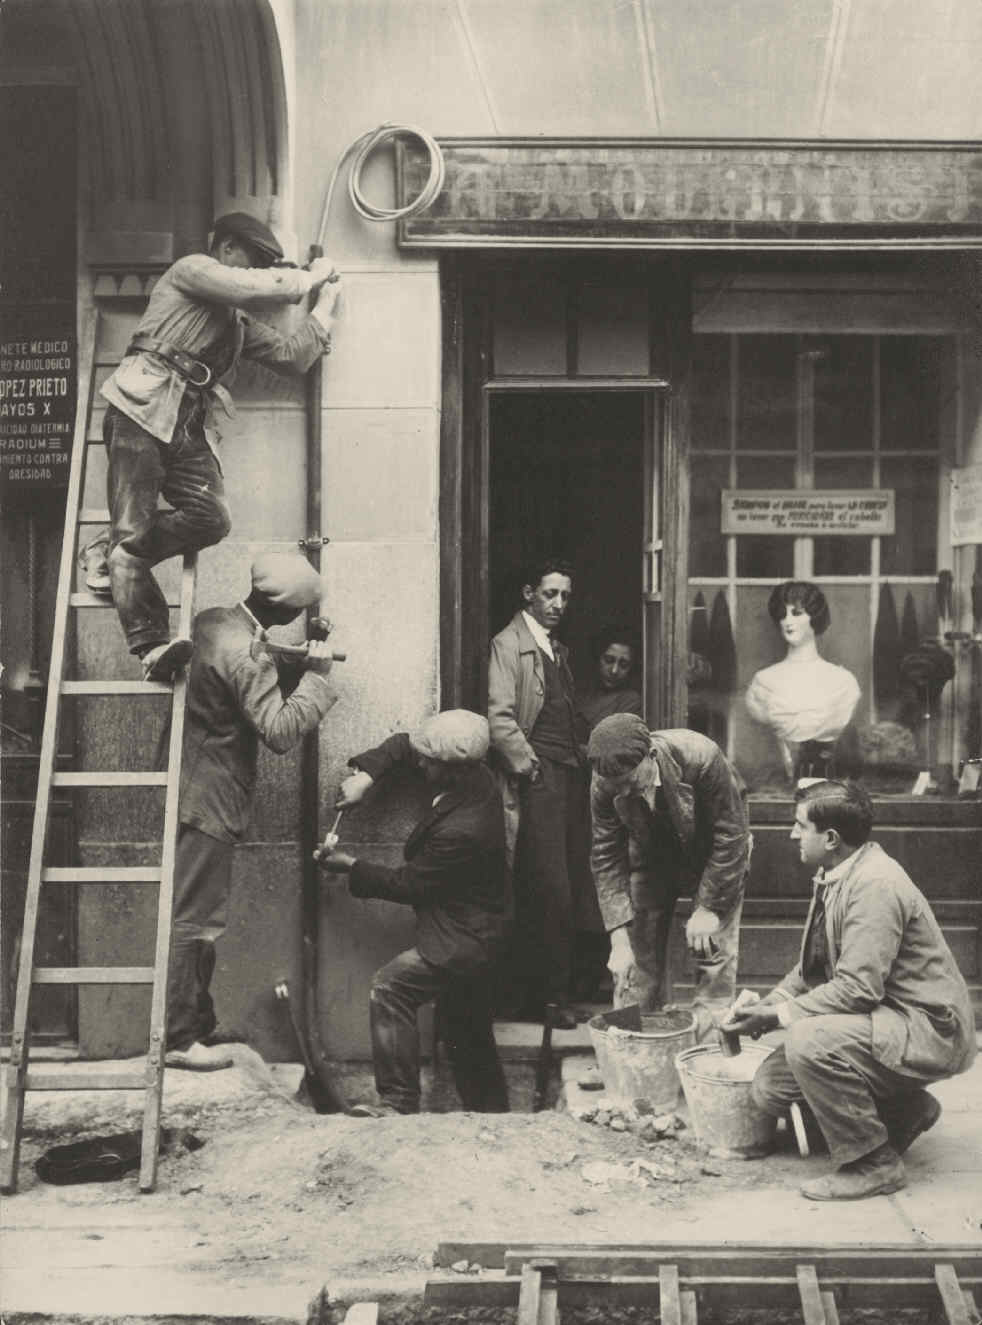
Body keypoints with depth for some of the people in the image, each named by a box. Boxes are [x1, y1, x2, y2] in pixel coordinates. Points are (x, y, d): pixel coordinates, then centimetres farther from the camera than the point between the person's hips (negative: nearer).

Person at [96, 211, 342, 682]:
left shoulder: (238, 321, 30)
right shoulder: (191, 270, 6)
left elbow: (292, 355, 26)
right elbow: (259, 289, -7)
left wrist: (326, 305, 28)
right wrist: (312, 276, 9)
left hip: (190, 427, 8)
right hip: (143, 411, -7)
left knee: (212, 518, -16)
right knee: (135, 527, -13)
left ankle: (112, 553, 2)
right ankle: (151, 645, -18)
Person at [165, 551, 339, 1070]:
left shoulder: (212, 620, 6)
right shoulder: (244, 651, -23)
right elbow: (281, 731, -23)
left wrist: (291, 666, 6)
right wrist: (316, 675, -16)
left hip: (193, 791, 10)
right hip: (211, 800, -10)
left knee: (197, 915, 17)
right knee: (195, 919, -3)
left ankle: (197, 1021, 27)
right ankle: (178, 1038, 4)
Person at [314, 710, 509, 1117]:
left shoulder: (462, 832, -31)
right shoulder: (477, 777, -5)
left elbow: (408, 884, -18)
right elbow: (403, 744, 7)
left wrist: (350, 866, -7)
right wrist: (365, 774, -9)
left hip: (462, 942, -10)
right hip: (471, 935, 10)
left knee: (390, 987, -23)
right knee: (466, 1035, 21)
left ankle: (398, 1102, -21)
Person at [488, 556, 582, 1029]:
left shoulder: (558, 650, 21)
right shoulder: (507, 645, -4)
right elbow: (500, 720, -12)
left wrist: (577, 763, 10)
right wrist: (531, 768, -13)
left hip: (564, 778, 8)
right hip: (536, 780, -8)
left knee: (547, 892, 8)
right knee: (553, 892, -9)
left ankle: (533, 992, 14)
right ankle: (554, 994, -3)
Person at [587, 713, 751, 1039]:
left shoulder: (701, 758, -36)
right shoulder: (604, 785, -27)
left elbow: (730, 836, -26)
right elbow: (607, 857, -19)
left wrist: (709, 909, -24)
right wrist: (619, 937, -25)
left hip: (712, 852, -2)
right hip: (652, 858, 3)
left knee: (714, 949, -10)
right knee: (638, 954, -1)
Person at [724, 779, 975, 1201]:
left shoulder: (875, 885, -23)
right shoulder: (835, 877, 7)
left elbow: (858, 988, -28)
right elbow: (813, 968, 16)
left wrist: (779, 1016, -21)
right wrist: (767, 1005, 0)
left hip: (930, 1029, -10)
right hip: (886, 1020, 10)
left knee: (808, 1040, -32)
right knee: (770, 1087, 1)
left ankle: (875, 1163, -12)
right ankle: (903, 1109, 16)